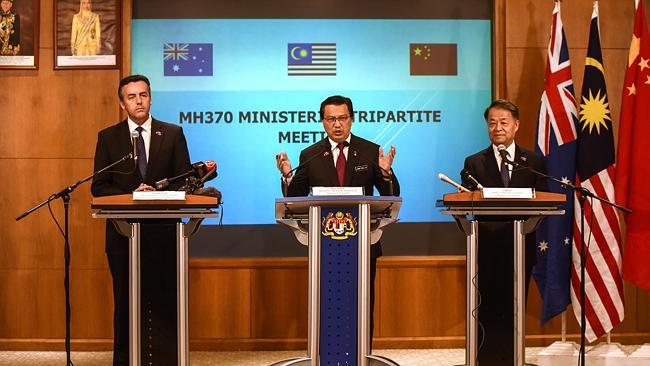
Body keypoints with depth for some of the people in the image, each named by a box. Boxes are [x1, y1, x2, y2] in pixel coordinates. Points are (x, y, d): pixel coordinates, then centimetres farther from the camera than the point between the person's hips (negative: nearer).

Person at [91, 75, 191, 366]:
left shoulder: (173, 134, 6)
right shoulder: (108, 137, 7)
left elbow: (184, 180, 3)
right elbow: (99, 187, 4)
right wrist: (130, 195, -13)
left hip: (162, 230, 0)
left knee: (165, 298, 1)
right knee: (126, 300, 6)